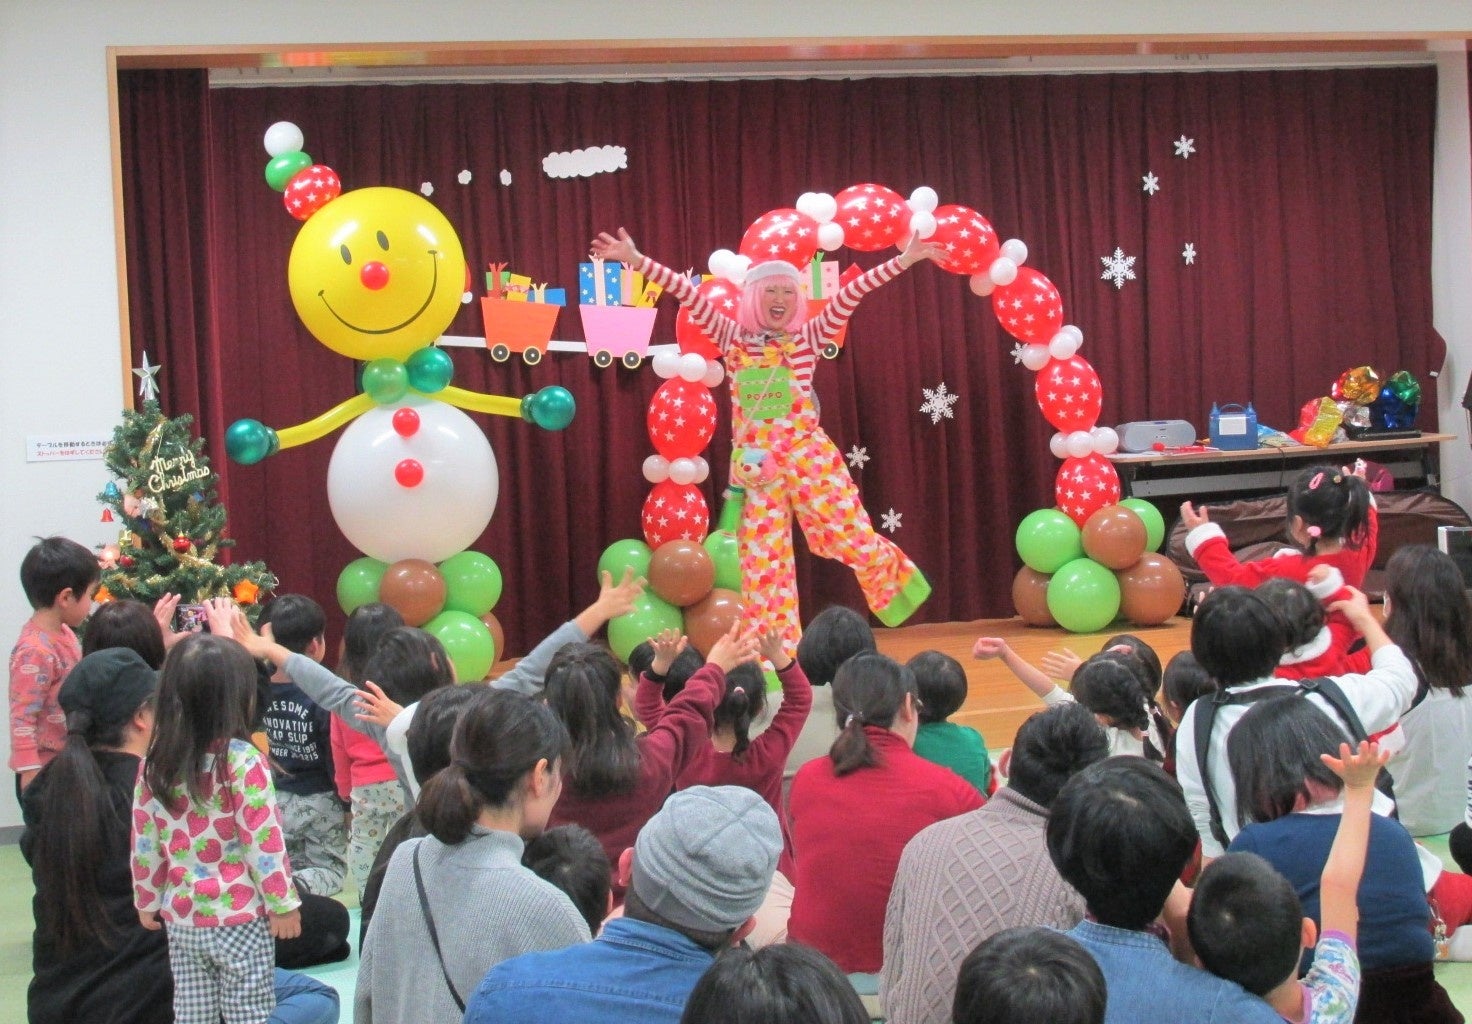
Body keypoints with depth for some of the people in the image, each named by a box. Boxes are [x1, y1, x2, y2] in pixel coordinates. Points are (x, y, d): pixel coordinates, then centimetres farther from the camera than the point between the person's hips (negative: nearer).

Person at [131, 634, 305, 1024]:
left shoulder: (156, 764, -1)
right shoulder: (242, 762, -16)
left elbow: (144, 843, 5)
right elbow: (264, 842, -15)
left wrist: (147, 901, 17)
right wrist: (283, 903, -6)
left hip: (180, 919, 5)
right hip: (238, 918, -5)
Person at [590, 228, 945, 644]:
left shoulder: (808, 338, 3)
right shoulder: (734, 339, 5)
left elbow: (850, 294, -5)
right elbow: (689, 295, 0)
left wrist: (903, 261, -9)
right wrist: (636, 261, -5)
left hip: (807, 454, -1)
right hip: (755, 462, 1)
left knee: (850, 535, 2)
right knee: (763, 559, 3)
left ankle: (893, 577, 36)